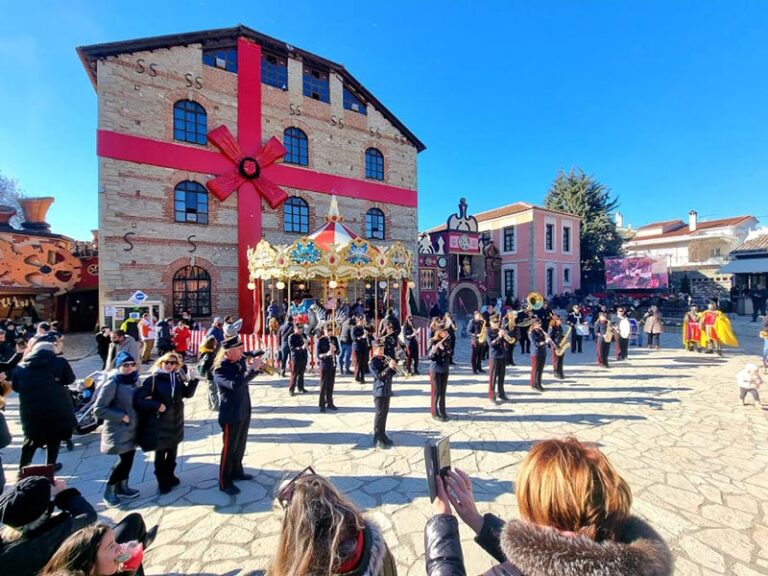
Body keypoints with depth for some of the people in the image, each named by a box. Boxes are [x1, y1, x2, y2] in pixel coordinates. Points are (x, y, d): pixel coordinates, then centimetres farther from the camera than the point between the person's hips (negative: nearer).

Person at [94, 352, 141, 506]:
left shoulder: (134, 381, 3)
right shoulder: (112, 384, -18)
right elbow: (99, 409, -18)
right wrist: (121, 416, -19)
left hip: (132, 428, 7)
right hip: (118, 430, -6)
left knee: (129, 458, 14)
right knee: (124, 459, -2)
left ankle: (122, 487, 32)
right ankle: (109, 491, 20)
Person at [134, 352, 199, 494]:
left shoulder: (177, 378, 1)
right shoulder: (152, 379, -13)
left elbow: (188, 393, 0)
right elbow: (138, 399, -14)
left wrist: (193, 380, -14)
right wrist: (156, 405, -21)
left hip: (176, 422, 5)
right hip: (159, 423, -4)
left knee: (172, 452, 19)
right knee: (160, 453, 10)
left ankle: (170, 476, 39)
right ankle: (162, 482, 28)